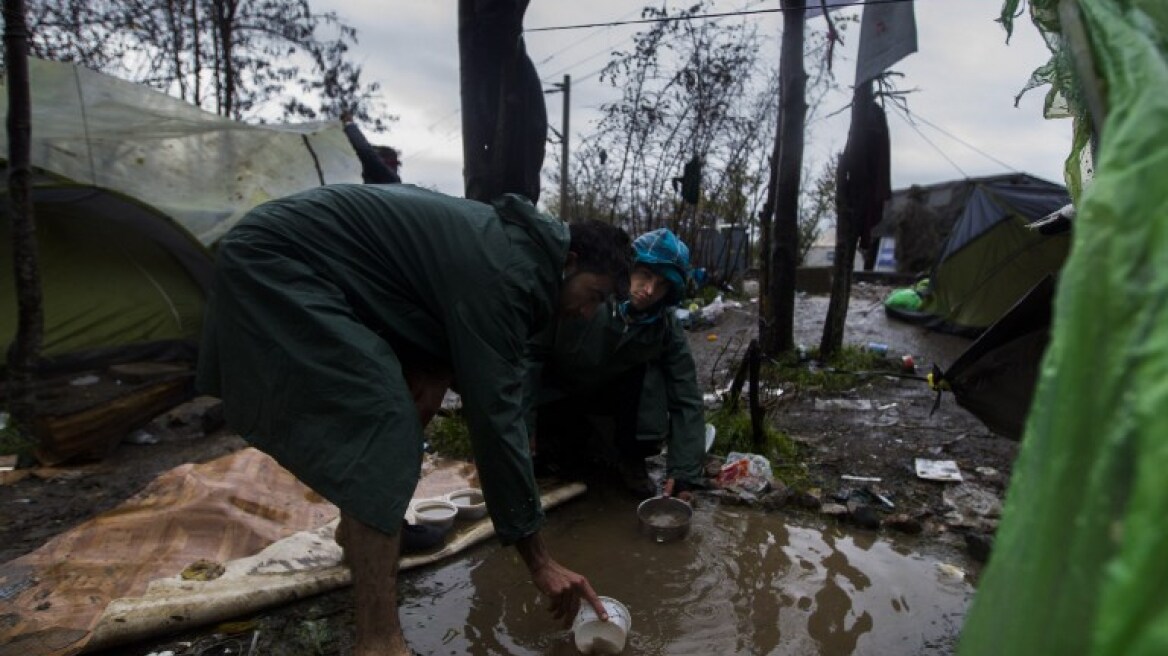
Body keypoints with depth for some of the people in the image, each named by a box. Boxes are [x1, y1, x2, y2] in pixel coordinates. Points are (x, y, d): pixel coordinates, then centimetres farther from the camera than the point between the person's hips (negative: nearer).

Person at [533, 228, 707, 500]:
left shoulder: (668, 329, -21)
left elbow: (686, 399, -20)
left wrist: (683, 472, -28)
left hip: (612, 391, 2)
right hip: (558, 391, -2)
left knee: (652, 378, -27)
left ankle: (631, 458, -4)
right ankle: (562, 446, 10)